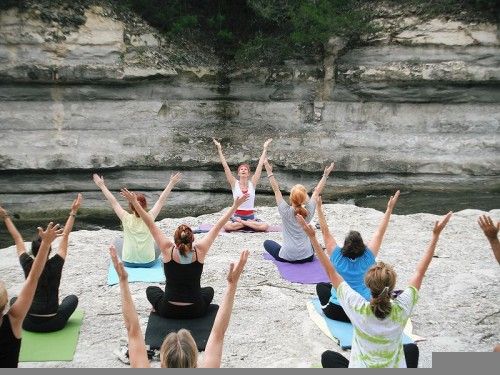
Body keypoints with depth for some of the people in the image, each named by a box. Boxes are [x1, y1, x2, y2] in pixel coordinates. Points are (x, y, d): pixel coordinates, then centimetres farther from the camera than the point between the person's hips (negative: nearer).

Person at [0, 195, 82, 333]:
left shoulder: (27, 265, -11)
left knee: (15, 300, 30)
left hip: (29, 324, 2)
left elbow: (17, 238, 0)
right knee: (72, 298, 25)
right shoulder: (55, 265, -15)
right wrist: (73, 212, -5)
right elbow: (65, 236, -8)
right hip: (54, 323, -1)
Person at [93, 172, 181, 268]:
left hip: (128, 262, 0)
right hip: (149, 263, 0)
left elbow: (113, 202, -6)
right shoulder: (150, 217, -15)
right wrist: (172, 183, 2)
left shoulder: (126, 218, -16)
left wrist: (102, 185, 3)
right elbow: (161, 200, -6)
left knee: (118, 241, 28)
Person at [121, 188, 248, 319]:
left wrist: (134, 202, -7)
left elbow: (151, 224, -11)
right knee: (209, 290, 32)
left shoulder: (168, 250, -16)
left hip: (168, 311, 0)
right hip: (195, 311, 0)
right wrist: (235, 205, -2)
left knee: (151, 290, 31)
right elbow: (218, 227, -9)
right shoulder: (199, 251, -15)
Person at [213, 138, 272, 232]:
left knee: (265, 226, -27)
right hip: (237, 216, -1)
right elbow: (225, 166, -5)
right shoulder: (234, 183, 0)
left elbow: (260, 165, 1)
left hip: (251, 216, 1)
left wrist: (265, 149, 0)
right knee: (226, 226, -32)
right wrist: (219, 149, -9)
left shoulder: (252, 183, 3)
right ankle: (249, 224, -11)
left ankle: (241, 223, -9)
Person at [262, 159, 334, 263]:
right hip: (306, 257, 3)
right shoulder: (309, 211, -7)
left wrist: (269, 171, -2)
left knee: (267, 242, 24)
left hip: (286, 257, -3)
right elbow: (317, 191, 5)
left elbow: (276, 190, -6)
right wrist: (325, 174, 13)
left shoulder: (285, 211, -13)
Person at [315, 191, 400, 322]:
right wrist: (389, 209, -5)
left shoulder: (338, 257, -13)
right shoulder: (367, 258, -12)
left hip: (336, 312, -1)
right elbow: (380, 232, -7)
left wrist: (319, 207, -10)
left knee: (321, 286, 26)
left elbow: (325, 231, -11)